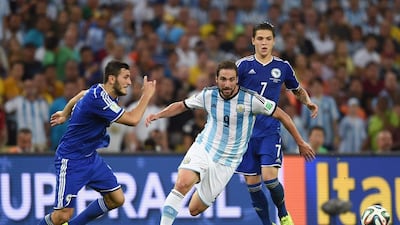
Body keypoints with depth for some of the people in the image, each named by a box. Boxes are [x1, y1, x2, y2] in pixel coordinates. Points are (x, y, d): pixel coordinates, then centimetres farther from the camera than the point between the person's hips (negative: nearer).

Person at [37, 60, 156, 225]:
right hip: (71, 160, -10)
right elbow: (132, 119, -28)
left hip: (90, 157, 10)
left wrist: (65, 114, 38)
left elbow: (82, 94, 24)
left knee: (116, 199, 5)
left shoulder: (103, 92, 2)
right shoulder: (97, 99, -28)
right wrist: (147, 95, -16)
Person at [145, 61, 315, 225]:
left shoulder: (251, 99, -15)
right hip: (202, 148, 1)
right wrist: (158, 115, -5)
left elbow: (282, 115, -5)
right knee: (182, 183, -30)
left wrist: (300, 143, -1)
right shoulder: (209, 95, -5)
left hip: (227, 161, -1)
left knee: (195, 209, -1)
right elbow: (181, 106, 11)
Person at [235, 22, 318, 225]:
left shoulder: (283, 67, 5)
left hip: (270, 130, -1)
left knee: (269, 177, -17)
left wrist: (308, 102, 2)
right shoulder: (243, 65, -1)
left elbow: (298, 90, 21)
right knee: (252, 183, 2)